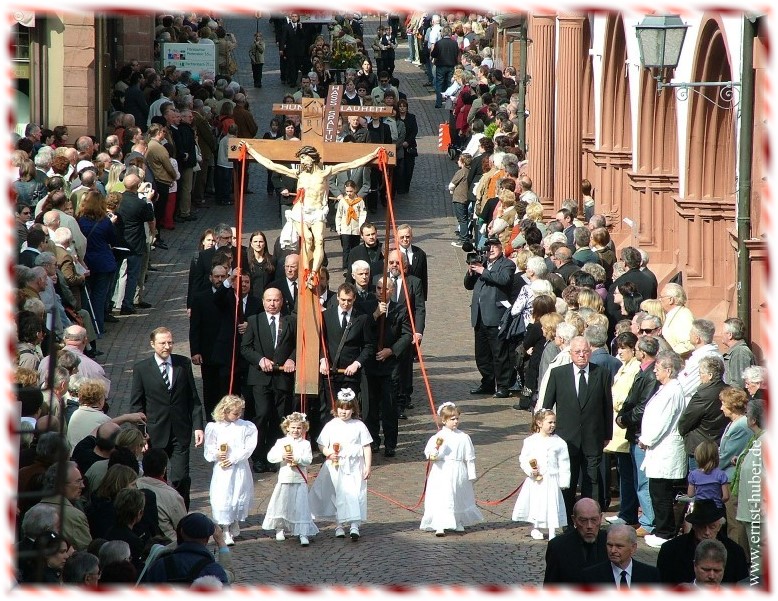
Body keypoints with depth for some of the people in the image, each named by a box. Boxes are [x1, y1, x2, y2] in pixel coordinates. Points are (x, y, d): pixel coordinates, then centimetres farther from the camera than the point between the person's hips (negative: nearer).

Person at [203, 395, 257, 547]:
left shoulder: (246, 427, -2)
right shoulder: (214, 428, -2)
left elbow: (248, 448, -7)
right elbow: (208, 449, 3)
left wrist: (233, 459, -15)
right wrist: (216, 454, -17)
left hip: (240, 467, 1)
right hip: (222, 469, -1)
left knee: (240, 496, 10)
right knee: (223, 498, -5)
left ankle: (235, 524, 32)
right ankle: (225, 531, 5)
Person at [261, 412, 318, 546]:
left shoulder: (305, 444, 2)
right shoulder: (281, 442, 4)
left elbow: (308, 459, -9)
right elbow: (270, 456, -4)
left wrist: (296, 458, -22)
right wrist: (282, 456, -18)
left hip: (299, 481, -1)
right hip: (284, 479, 1)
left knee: (300, 508, -4)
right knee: (282, 505, 9)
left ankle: (303, 534, -7)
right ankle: (279, 529, 26)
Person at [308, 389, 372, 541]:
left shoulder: (359, 426, 1)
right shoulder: (331, 426, 4)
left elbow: (366, 448, 3)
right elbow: (321, 445, 7)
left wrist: (367, 466, -2)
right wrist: (328, 453, -13)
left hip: (354, 468, -1)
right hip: (335, 467, 1)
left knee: (354, 495, -11)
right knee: (338, 497, 5)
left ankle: (354, 526, -14)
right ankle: (339, 526, 16)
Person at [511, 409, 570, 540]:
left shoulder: (559, 443, -1)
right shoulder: (530, 441, -1)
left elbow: (564, 463, 1)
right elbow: (523, 459, 2)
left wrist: (563, 481, -2)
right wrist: (530, 470, -15)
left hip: (552, 479, 0)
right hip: (535, 480, 0)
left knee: (552, 504, -2)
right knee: (535, 504, 7)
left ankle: (552, 532, 7)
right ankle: (535, 529, 26)